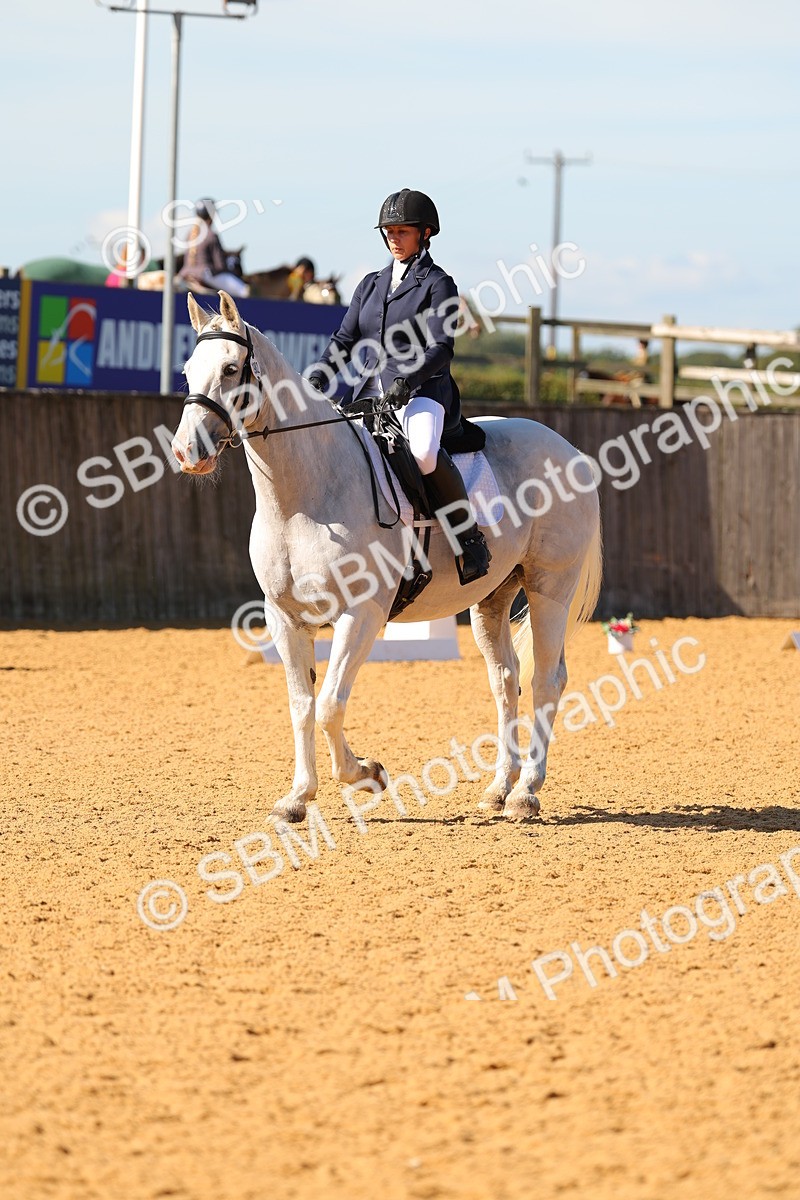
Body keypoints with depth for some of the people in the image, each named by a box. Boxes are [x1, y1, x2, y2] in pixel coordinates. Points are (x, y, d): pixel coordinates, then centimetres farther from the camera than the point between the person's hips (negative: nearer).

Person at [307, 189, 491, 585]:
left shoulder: (437, 284, 2)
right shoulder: (371, 285, 20)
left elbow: (441, 348, -9)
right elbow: (344, 340, 17)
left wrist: (408, 379, -26)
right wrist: (316, 379, -1)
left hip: (423, 392, -7)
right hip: (371, 394, 7)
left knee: (423, 452, -37)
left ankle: (470, 538, -25)